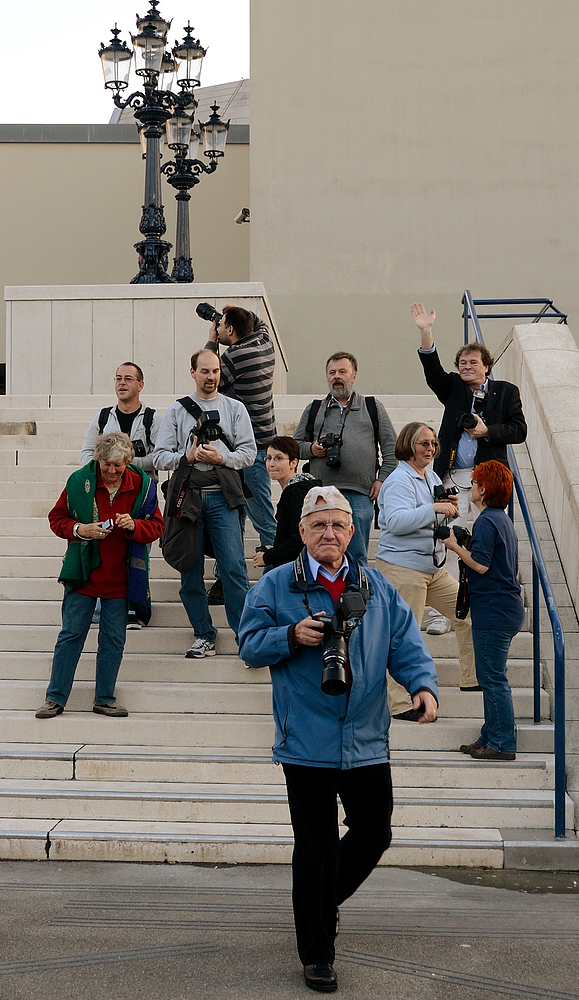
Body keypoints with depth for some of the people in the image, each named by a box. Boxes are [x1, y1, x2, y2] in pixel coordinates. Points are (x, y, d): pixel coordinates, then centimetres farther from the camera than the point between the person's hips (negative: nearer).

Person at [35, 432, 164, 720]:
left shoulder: (142, 485, -3)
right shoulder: (79, 482, -5)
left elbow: (155, 526, 4)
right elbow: (57, 518, 3)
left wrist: (134, 526, -17)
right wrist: (80, 529, -16)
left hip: (119, 576, 1)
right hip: (83, 572, -1)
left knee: (114, 639, 6)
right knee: (71, 634, 2)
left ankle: (105, 699, 18)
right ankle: (55, 698, 10)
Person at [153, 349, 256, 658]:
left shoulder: (235, 408, 11)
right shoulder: (177, 410, 12)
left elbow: (248, 452, 4)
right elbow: (160, 456, 6)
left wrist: (221, 458, -12)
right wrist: (187, 457, -11)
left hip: (222, 497, -1)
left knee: (234, 568, -9)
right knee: (190, 571, 4)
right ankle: (204, 635, 14)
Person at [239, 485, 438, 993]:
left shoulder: (377, 589, 7)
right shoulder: (275, 586, -1)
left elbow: (406, 643, 4)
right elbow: (250, 645, -1)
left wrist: (423, 684, -15)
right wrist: (292, 636, -19)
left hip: (367, 742, 4)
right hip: (307, 744, -4)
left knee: (374, 835, 14)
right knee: (316, 849, 3)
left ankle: (326, 899, 44)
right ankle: (316, 956, 18)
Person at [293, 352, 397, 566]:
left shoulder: (373, 408, 13)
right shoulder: (314, 410, 17)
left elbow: (390, 447, 10)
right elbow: (296, 444, 18)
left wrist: (382, 479, 0)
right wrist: (312, 449, -3)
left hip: (359, 494, -1)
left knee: (357, 558, 0)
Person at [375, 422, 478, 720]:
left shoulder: (432, 478, 15)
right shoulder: (399, 480, -13)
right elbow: (397, 521, -26)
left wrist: (450, 507, 4)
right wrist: (434, 508, -30)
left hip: (433, 567, 9)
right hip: (402, 567, -9)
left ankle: (471, 678, 23)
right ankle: (401, 704, -4)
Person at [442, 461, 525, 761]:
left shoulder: (486, 521, -15)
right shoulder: (503, 519, 16)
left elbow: (481, 564, -20)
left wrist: (455, 546, -8)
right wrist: (464, 546, 14)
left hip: (493, 610, -10)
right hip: (507, 608, 10)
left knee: (493, 679, -5)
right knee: (491, 677, 16)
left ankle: (503, 744, -1)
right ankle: (491, 737, 22)